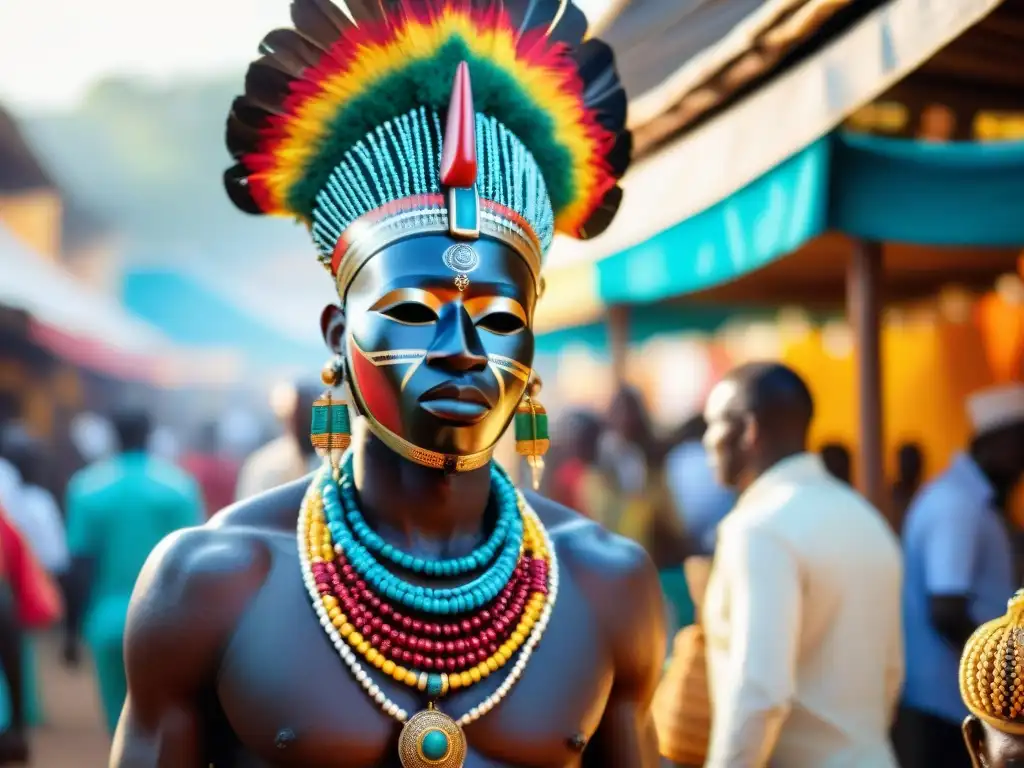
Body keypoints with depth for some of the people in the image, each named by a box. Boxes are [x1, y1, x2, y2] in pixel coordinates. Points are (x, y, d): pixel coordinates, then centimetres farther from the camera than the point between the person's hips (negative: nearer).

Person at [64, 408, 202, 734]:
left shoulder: (87, 487, -1)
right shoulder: (180, 484, -2)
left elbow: (81, 566, -2)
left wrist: (72, 629, 5)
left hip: (110, 621, 0)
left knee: (122, 716, 10)